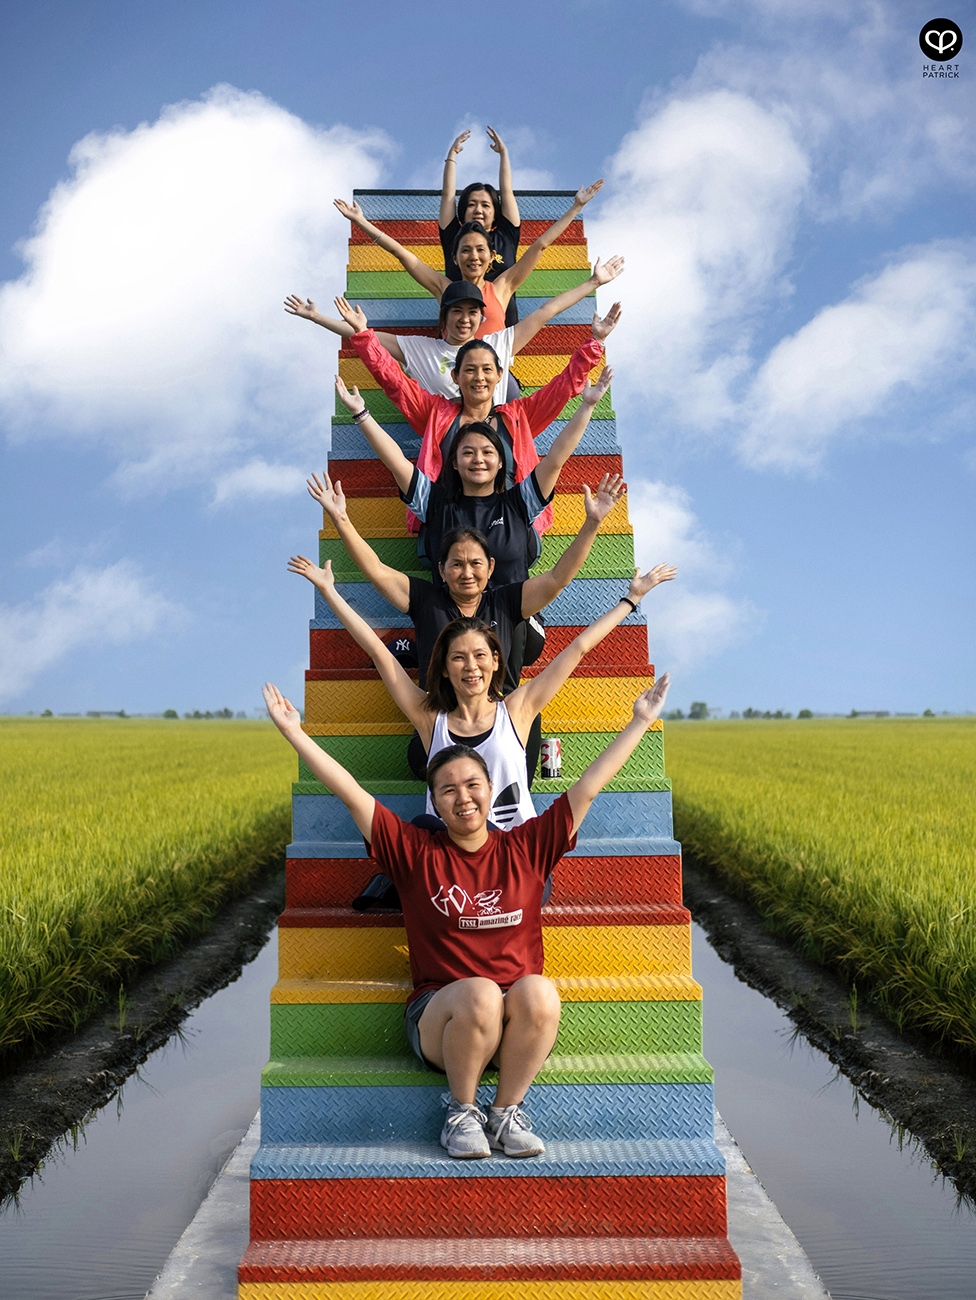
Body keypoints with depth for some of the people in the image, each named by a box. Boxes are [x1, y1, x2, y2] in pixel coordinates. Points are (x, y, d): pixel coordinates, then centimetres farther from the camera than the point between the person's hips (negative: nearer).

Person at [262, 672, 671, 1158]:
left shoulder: (526, 848, 10)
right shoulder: (415, 853, 6)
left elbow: (588, 786, 11)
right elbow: (349, 792, 3)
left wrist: (640, 720, 12)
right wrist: (293, 731, 0)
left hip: (519, 1028, 1)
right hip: (438, 1018, -1)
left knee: (538, 990, -32)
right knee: (479, 993, -34)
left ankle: (506, 1110, -8)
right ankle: (462, 1110, -6)